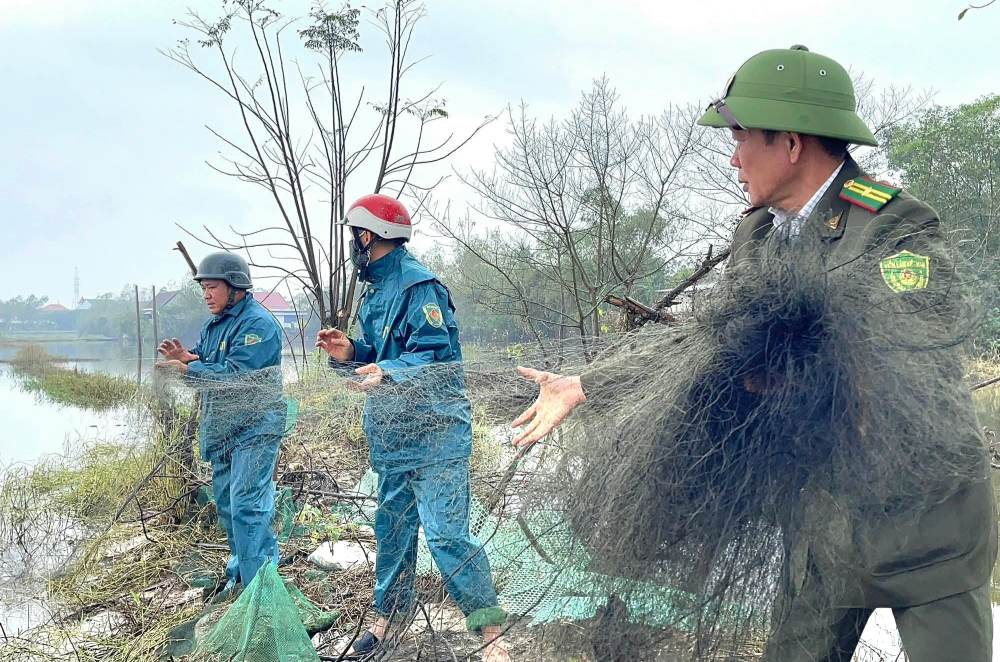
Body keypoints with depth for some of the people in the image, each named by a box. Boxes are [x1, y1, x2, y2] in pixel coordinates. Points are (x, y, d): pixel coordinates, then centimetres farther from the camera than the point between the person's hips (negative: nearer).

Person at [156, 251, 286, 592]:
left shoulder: (258, 324, -17)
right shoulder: (214, 324, 13)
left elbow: (233, 373, -25)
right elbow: (204, 363, 13)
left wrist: (187, 369, -23)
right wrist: (183, 357, -8)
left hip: (255, 428, -10)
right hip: (222, 429, 10)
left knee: (246, 506, -12)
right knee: (226, 503, 17)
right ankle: (240, 569, 32)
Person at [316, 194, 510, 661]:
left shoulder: (419, 285, -15)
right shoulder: (376, 291, 15)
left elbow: (438, 354, -21)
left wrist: (388, 373, -32)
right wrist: (350, 352, 2)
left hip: (433, 434, -9)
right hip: (392, 436, 10)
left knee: (445, 533, -11)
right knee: (392, 526, 19)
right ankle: (389, 614, 35)